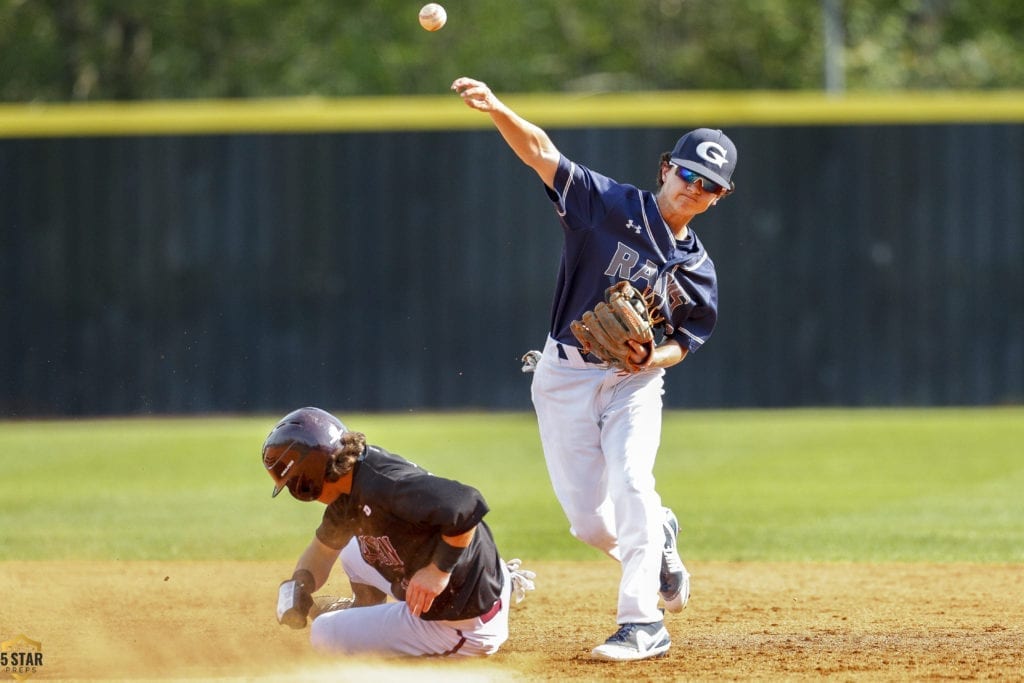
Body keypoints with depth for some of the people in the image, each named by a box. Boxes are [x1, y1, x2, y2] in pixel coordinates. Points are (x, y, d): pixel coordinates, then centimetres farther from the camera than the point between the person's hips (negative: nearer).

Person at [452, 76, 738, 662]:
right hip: (564, 376, -1)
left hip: (636, 382, 1)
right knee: (591, 523, -2)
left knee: (631, 481, -25)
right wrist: (497, 110, -37)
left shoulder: (697, 271, 2)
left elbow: (686, 340, 10)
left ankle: (643, 624, -22)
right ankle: (659, 538, 34)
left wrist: (653, 357, -15)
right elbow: (542, 152, -19)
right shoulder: (611, 205, -7)